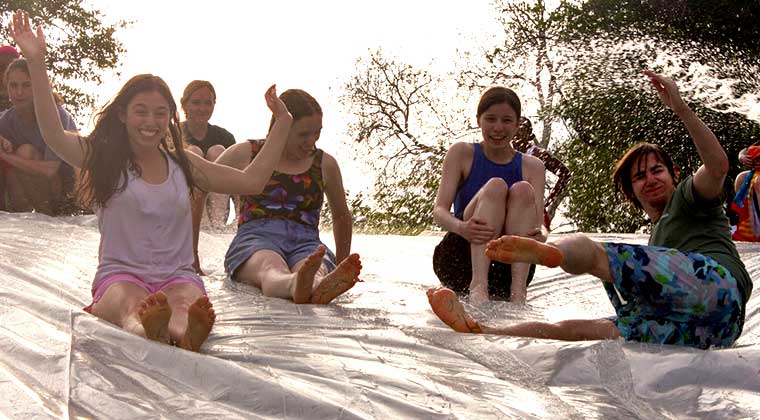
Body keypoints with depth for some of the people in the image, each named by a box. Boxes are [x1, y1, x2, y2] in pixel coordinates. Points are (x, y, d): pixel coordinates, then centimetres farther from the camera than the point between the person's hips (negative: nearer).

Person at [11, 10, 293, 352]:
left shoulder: (183, 165, 21)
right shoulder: (104, 159, 11)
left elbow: (251, 181, 20)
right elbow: (54, 135, -7)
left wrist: (281, 124, 17)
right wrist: (36, 63, -15)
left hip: (177, 275, 2)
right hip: (120, 274, -2)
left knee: (188, 306, -38)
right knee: (131, 306, -41)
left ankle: (180, 333, -73)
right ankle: (142, 330, -76)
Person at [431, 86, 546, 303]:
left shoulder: (532, 166, 10)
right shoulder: (462, 153, 6)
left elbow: (538, 224, -2)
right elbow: (439, 211, -6)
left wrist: (540, 236, -28)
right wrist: (461, 227, -30)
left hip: (507, 271, 2)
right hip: (458, 262, -1)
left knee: (522, 189, -19)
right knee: (495, 186, -21)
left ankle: (518, 290, -34)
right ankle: (478, 285, -39)